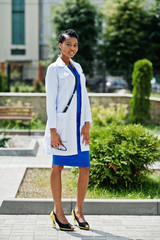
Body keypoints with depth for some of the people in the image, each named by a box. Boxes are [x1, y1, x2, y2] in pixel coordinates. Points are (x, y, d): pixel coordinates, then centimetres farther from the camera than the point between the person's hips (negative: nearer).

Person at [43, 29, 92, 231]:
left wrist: (87, 124, 4)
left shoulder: (77, 67, 16)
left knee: (85, 168, 4)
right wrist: (53, 130, -13)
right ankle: (58, 211, 15)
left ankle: (78, 210, 19)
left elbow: (84, 97, 13)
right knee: (58, 166, 4)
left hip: (78, 124, 6)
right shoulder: (54, 68, -3)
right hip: (61, 124, -6)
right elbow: (50, 100, -8)